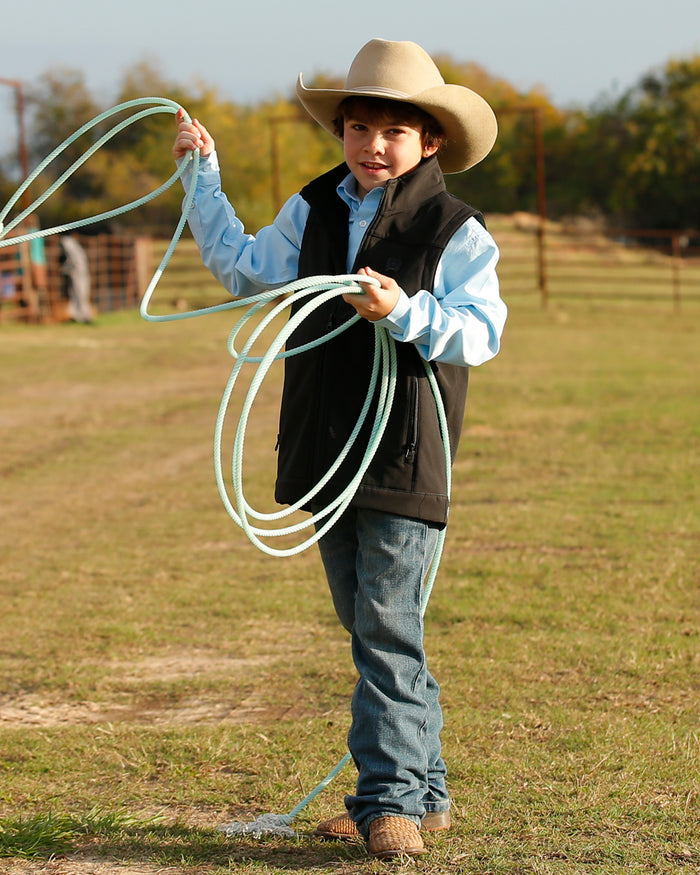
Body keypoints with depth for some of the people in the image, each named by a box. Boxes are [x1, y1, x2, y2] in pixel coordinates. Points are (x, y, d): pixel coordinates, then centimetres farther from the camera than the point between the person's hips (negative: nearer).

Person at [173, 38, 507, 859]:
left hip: (404, 458, -6)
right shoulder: (313, 213, 10)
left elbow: (481, 334, -14)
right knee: (367, 627, 12)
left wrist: (405, 313, -28)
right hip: (327, 451, 7)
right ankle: (421, 788, 21)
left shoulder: (456, 233, -7)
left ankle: (392, 797, -3)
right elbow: (244, 267, 18)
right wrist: (204, 178, 13)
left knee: (387, 627, -9)